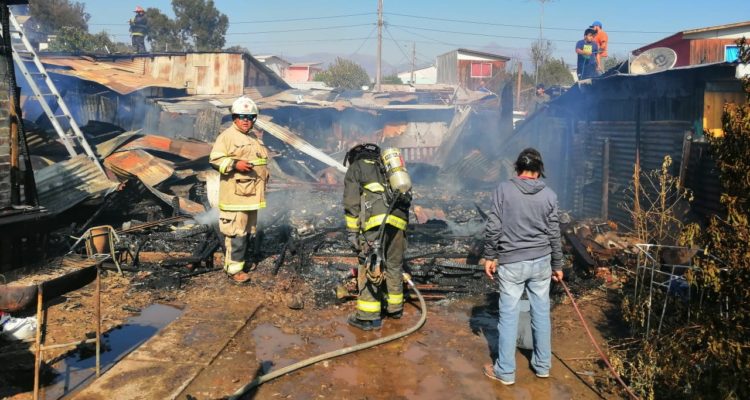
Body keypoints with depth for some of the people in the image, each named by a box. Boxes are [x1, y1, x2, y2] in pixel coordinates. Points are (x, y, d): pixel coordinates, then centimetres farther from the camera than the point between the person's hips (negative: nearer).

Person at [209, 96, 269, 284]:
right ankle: (234, 267, -4)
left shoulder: (254, 137, 18)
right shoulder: (227, 136, -8)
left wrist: (265, 176, 24)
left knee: (248, 229, 16)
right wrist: (235, 164, -26)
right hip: (235, 193, -9)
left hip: (252, 193, 9)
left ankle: (241, 259, 29)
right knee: (236, 230, -9)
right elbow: (215, 159, -14)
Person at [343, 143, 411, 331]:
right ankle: (395, 308, 30)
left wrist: (352, 231, 3)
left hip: (376, 219, -5)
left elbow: (351, 203, 3)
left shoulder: (356, 167, 15)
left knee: (369, 266, 1)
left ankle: (368, 317, 2)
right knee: (394, 265, 18)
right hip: (399, 220, 5)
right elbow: (407, 198, 24)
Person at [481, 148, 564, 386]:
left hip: (511, 263, -3)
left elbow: (493, 227, -9)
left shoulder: (504, 189, -8)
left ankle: (505, 371, 12)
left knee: (509, 315, 4)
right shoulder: (549, 195, -1)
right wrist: (557, 265, 13)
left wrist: (489, 256, 1)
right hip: (541, 262, 3)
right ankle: (542, 365, 27)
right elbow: (554, 234, 3)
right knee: (541, 313, 13)